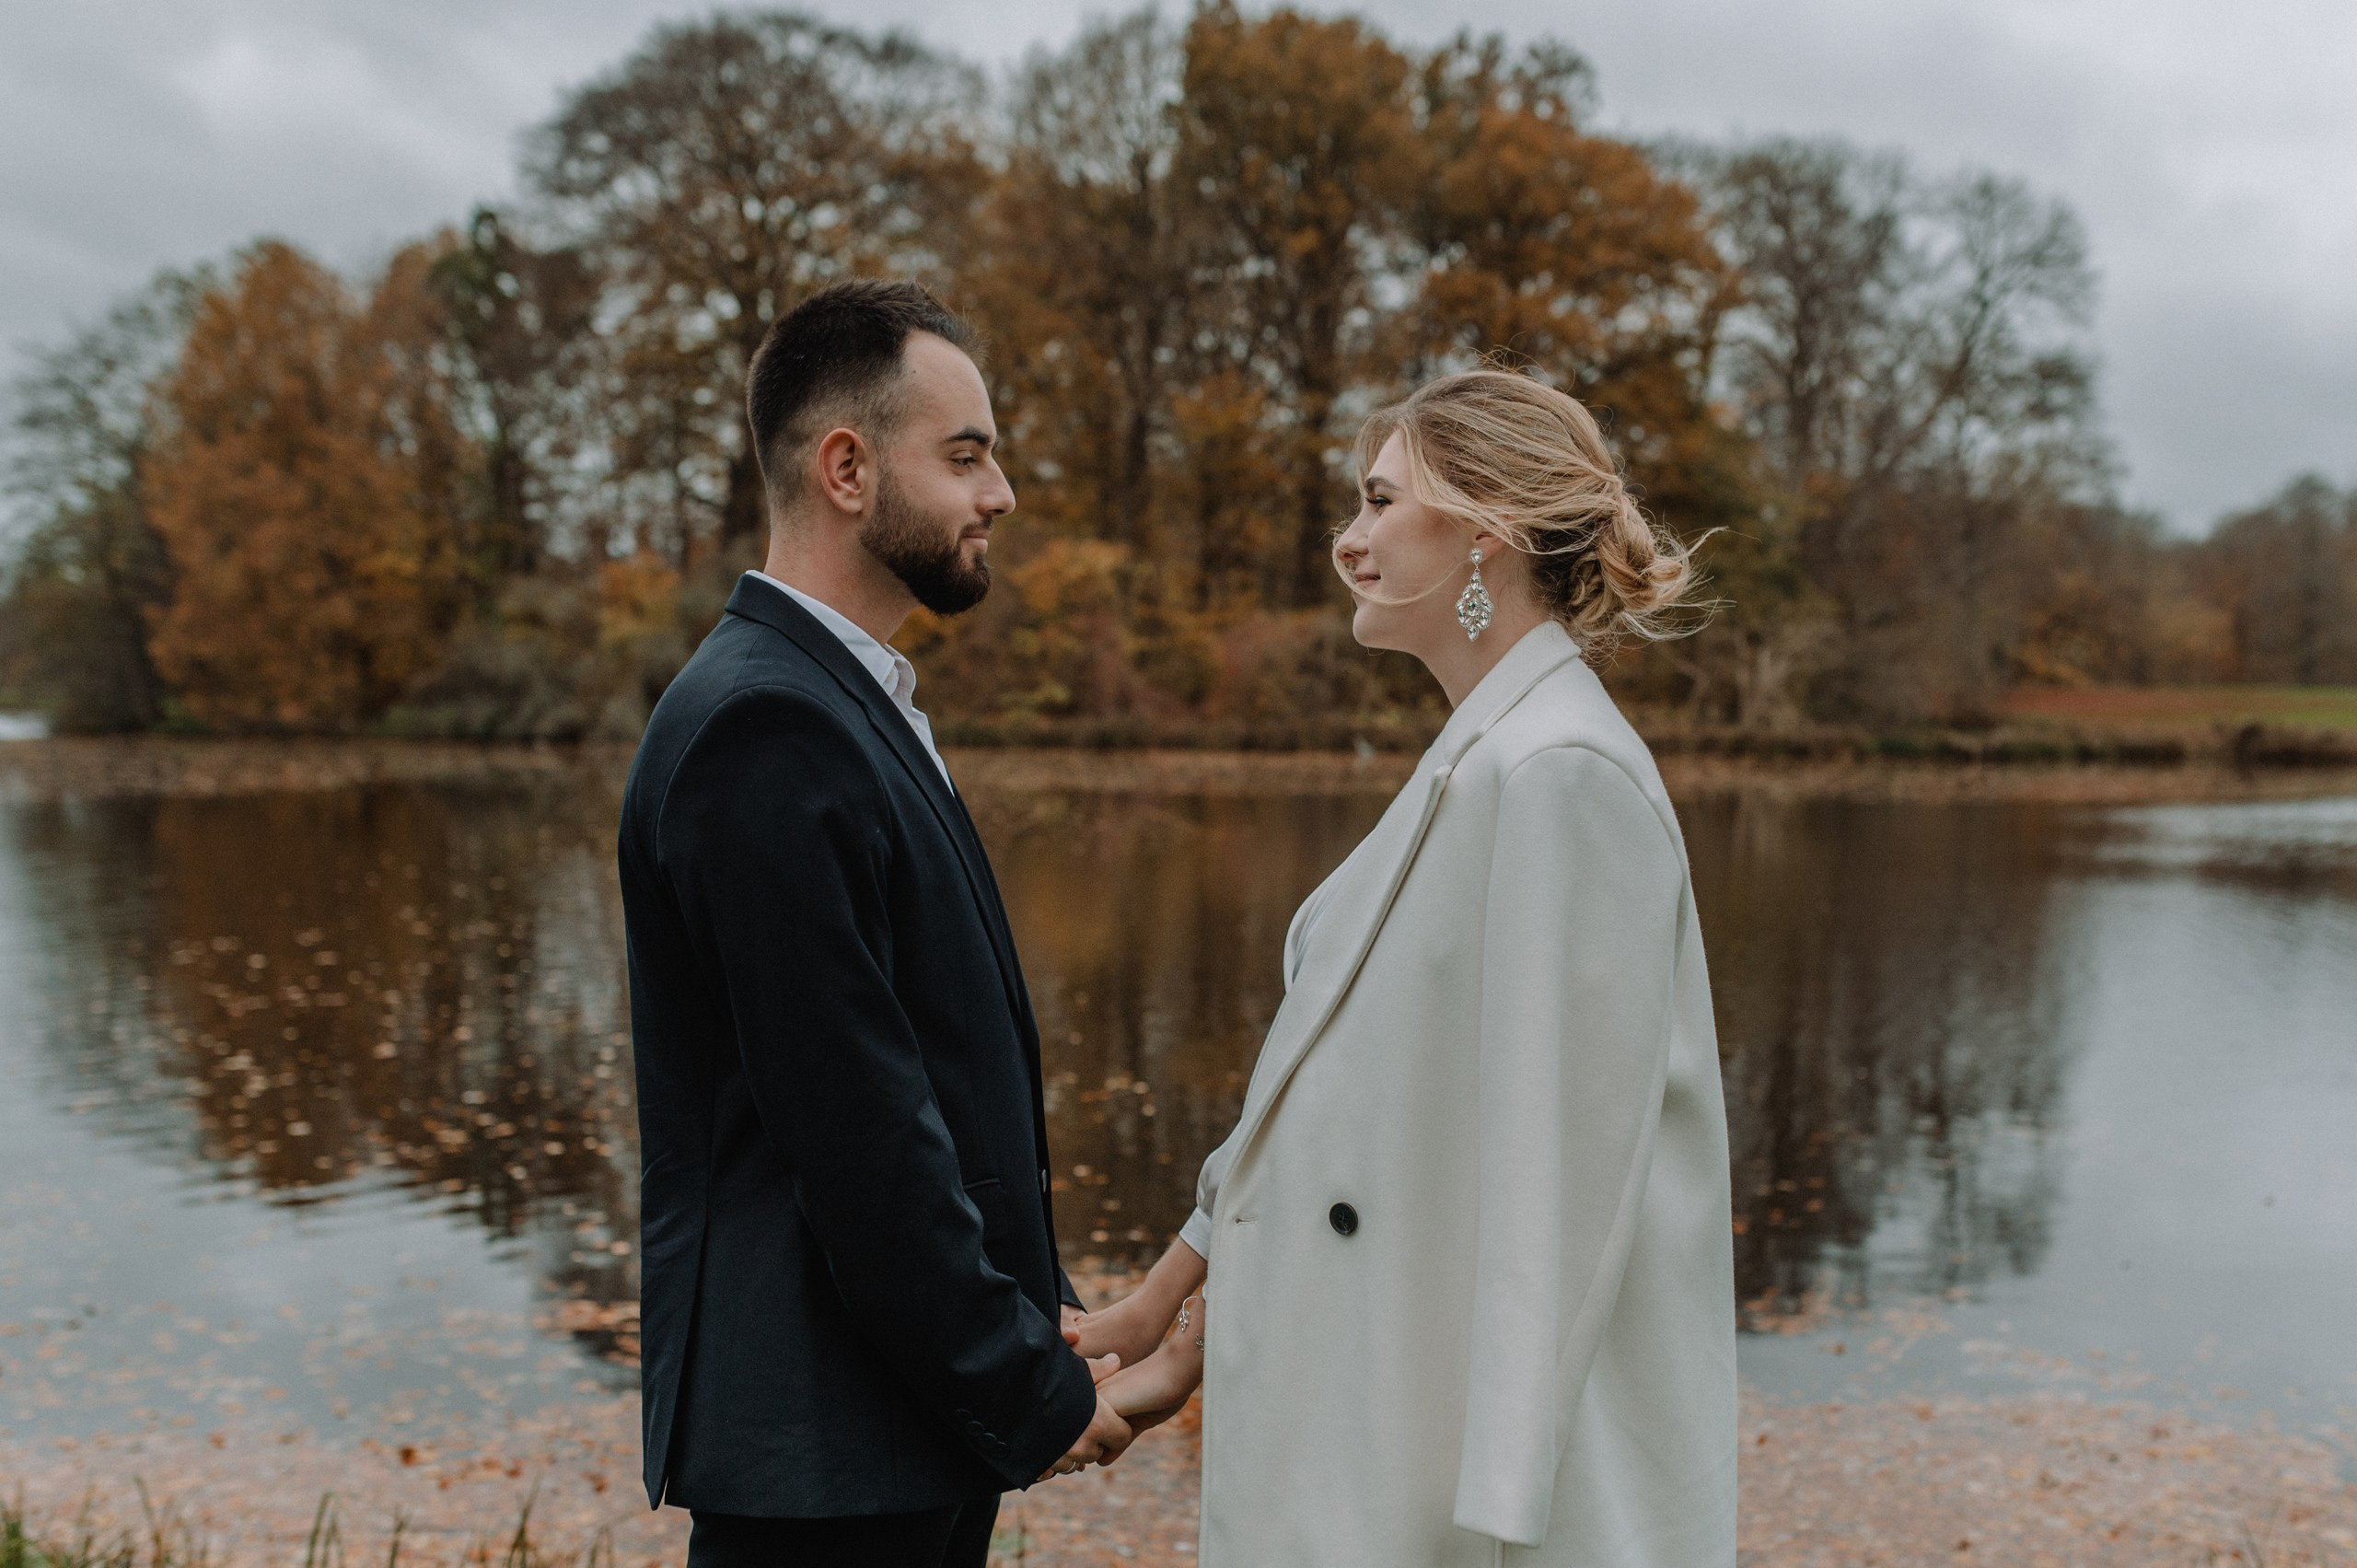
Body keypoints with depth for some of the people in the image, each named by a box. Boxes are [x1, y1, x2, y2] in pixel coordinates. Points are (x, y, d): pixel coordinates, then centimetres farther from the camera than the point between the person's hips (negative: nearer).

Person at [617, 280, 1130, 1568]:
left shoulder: (846, 702, 12)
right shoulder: (763, 729, -20)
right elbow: (853, 1122, -23)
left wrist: (1038, 1310, 8)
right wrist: (1032, 1393, -14)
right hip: (819, 1442, -9)